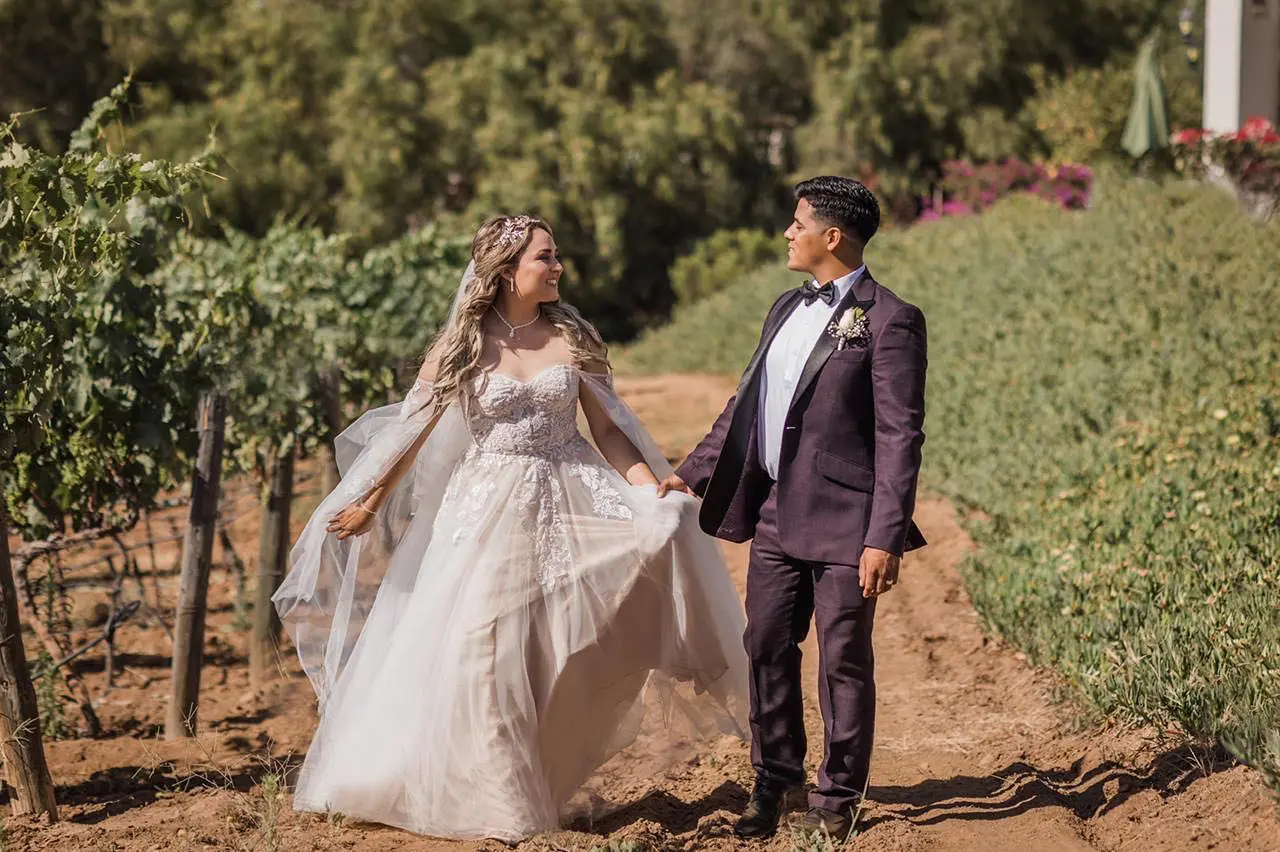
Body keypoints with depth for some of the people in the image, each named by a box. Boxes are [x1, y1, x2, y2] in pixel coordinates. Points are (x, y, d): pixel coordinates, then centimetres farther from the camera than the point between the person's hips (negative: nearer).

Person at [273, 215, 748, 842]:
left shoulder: (573, 338, 4)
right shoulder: (461, 346, -2)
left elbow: (609, 431, 5)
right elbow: (412, 430, 4)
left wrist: (654, 494, -8)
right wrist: (369, 506, 6)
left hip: (571, 504, 2)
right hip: (489, 509, -2)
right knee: (483, 654, -3)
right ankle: (499, 801, 14)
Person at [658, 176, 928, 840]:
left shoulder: (889, 321, -10)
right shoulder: (787, 310, 14)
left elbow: (900, 436, -14)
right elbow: (747, 402, 22)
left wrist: (884, 538, -19)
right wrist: (694, 472, 15)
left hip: (843, 522, -7)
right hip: (776, 514, 7)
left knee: (844, 662, 3)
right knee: (767, 650, 12)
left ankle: (839, 796, 17)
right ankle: (773, 783, 27)